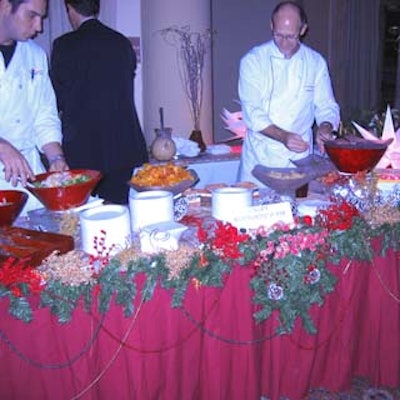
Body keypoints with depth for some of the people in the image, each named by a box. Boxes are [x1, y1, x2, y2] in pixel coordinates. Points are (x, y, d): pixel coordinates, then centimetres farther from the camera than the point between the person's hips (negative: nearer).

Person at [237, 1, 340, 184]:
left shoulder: (315, 62, 3)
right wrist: (283, 136, -27)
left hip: (299, 156, 2)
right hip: (261, 156, -2)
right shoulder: (253, 60, -6)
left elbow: (326, 106, 7)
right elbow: (252, 112, -14)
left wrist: (325, 127, -15)